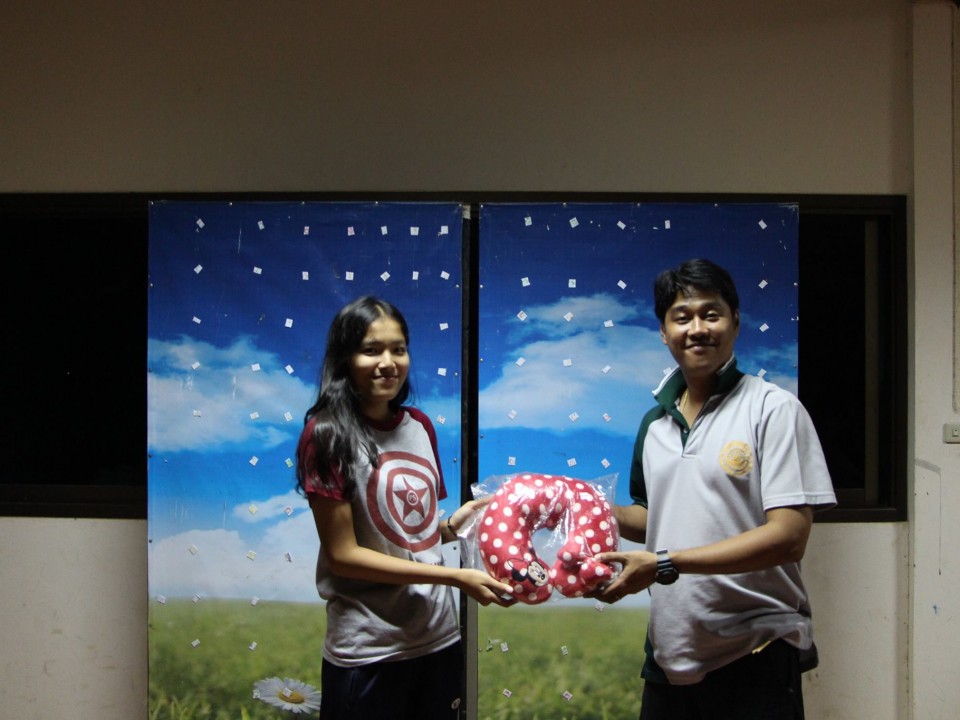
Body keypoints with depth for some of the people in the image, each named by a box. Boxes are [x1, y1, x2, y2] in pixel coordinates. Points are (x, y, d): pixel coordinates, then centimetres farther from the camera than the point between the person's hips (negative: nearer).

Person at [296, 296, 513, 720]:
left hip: (439, 636, 6)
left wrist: (456, 524, -9)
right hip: (368, 652, -5)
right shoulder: (327, 434, -12)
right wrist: (455, 577, -19)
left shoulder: (419, 425, 5)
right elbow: (342, 555, -15)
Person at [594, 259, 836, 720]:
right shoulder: (655, 421, 9)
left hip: (756, 655, -5)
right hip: (668, 653, 6)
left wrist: (663, 564, -21)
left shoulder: (774, 410, -10)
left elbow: (788, 536, -17)